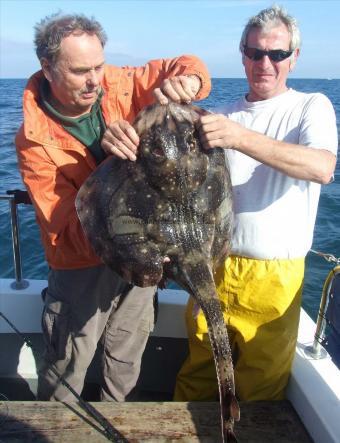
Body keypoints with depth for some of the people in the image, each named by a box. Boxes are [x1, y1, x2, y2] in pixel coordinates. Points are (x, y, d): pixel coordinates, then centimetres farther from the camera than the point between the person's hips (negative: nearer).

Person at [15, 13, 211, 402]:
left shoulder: (114, 85, -11)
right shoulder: (34, 140, -20)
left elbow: (184, 65, -1)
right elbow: (70, 228, -22)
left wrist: (185, 80, -27)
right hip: (84, 266, -4)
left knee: (126, 357, 23)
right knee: (67, 364, 12)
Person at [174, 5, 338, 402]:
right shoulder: (225, 115, 10)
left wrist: (240, 138, -34)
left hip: (274, 276, -3)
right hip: (213, 267, 3)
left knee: (261, 389, 15)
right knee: (196, 376, 19)